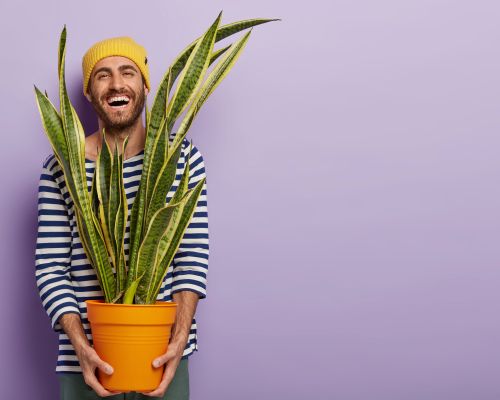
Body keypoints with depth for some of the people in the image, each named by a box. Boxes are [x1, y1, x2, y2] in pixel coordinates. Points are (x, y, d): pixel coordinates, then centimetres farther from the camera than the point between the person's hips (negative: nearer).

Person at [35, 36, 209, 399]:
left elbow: (194, 254, -2)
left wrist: (180, 338, -12)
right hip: (89, 359, 0)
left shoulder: (182, 156, 0)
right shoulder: (61, 168, -1)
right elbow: (50, 267, -2)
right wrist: (80, 345, -14)